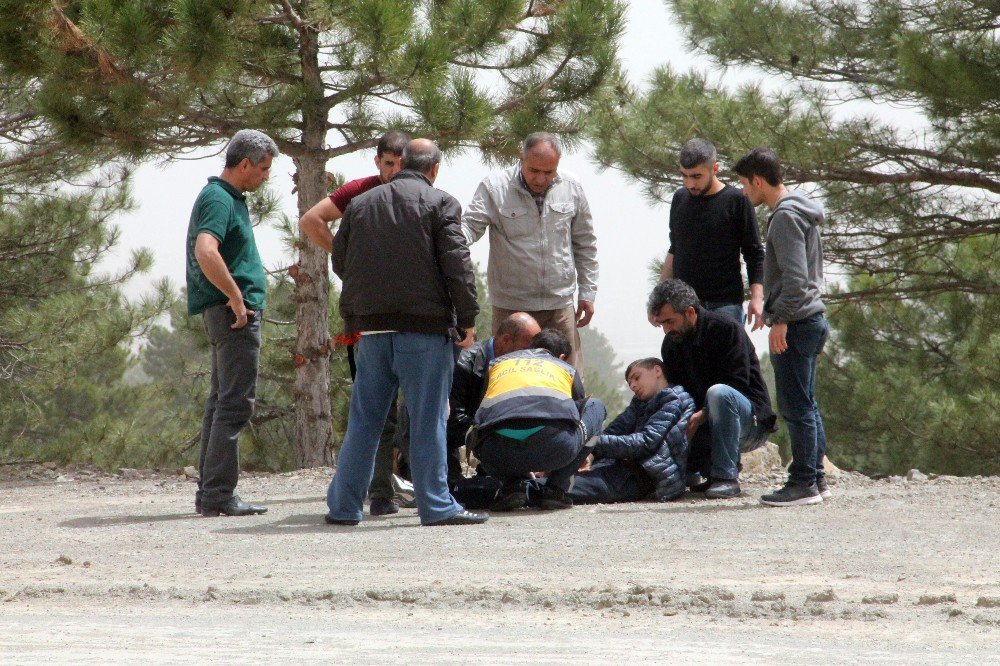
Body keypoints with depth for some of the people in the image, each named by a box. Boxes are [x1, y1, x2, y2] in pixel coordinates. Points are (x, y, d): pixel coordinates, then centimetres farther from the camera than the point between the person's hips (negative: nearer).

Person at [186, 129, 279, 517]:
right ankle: (219, 495, -12)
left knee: (223, 401, 12)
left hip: (231, 311, 11)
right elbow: (206, 252, -30)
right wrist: (236, 297, -24)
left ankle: (210, 493, 16)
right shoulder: (219, 200, -14)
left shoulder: (227, 198, 19)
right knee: (235, 402, -10)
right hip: (234, 311, -11)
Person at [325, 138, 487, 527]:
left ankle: (344, 505, 12)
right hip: (424, 323, -4)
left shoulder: (360, 204, 12)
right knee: (427, 418, -2)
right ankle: (436, 505, -1)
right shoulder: (440, 204, -3)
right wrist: (466, 319, -4)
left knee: (364, 418, 10)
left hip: (371, 323, 4)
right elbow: (457, 265, -9)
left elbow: (339, 261, 17)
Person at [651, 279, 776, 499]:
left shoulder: (726, 328, -15)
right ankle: (709, 469, 2)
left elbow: (739, 385, -21)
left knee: (718, 393, -36)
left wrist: (701, 416, -28)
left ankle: (727, 477, -31)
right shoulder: (671, 344, 5)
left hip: (752, 423, -7)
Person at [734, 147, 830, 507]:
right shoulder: (803, 213, 18)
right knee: (806, 405, 13)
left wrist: (780, 321, -20)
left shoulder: (785, 217, -14)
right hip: (811, 318, 10)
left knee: (796, 406, -8)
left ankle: (803, 483, -7)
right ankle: (816, 477, 16)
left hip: (795, 325, -10)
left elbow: (795, 277, -22)